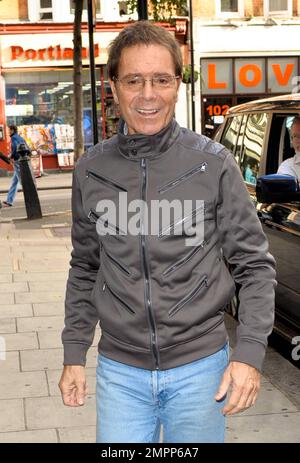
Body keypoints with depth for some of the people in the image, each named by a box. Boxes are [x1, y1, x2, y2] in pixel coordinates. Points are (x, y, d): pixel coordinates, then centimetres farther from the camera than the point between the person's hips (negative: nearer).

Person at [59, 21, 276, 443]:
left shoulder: (214, 164, -8)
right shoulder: (90, 171, 0)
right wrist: (74, 355, 9)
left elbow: (255, 265, -3)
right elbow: (85, 270, 10)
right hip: (119, 369, 2)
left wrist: (250, 353, -11)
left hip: (200, 365, -1)